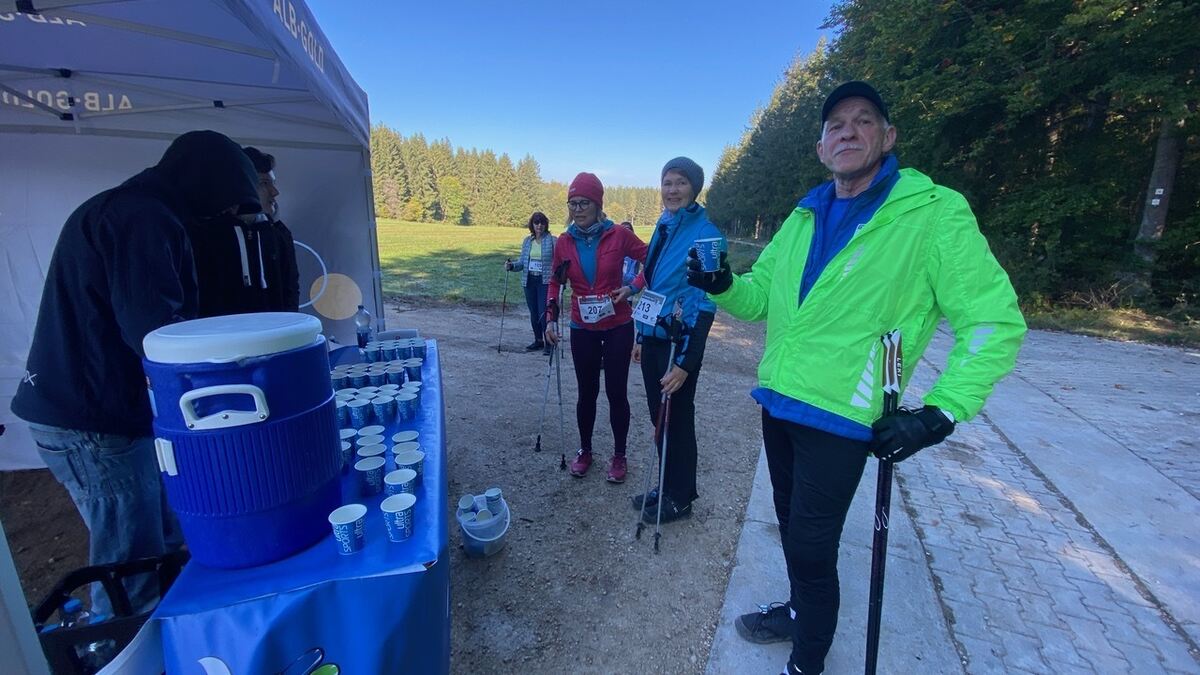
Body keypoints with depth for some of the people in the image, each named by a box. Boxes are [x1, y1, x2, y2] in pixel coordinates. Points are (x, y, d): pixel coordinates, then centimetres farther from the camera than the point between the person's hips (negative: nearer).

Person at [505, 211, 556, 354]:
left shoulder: (553, 240, -4)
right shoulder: (527, 241, 11)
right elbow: (522, 262, 11)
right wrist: (511, 265, -8)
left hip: (545, 281, -5)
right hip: (529, 281, 5)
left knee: (544, 313, -9)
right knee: (533, 313, 12)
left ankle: (549, 343, 4)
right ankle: (538, 341, 26)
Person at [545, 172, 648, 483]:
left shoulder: (619, 235, -10)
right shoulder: (564, 242, -1)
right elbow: (555, 282, 9)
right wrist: (550, 318, -2)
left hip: (618, 328, -2)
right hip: (583, 330, 2)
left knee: (616, 392, 5)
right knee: (586, 392, 12)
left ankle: (619, 456, 23)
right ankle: (585, 451, 31)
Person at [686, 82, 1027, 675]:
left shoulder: (934, 212, -11)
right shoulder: (804, 217, 9)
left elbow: (994, 322, -10)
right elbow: (761, 296, 12)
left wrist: (939, 413, -20)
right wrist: (722, 285, -9)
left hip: (840, 418, -6)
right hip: (777, 402, 6)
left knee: (810, 547, 4)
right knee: (793, 528, 22)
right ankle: (801, 612, 48)